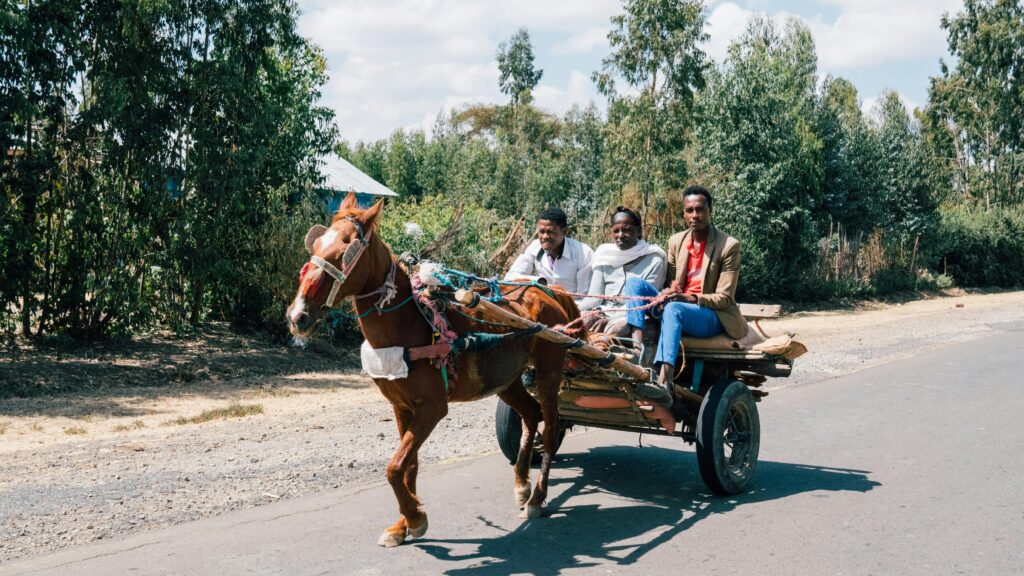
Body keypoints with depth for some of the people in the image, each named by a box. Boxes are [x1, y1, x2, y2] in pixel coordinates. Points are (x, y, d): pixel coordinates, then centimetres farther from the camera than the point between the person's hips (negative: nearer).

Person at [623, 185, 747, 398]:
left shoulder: (729, 246, -6)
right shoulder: (676, 241, 10)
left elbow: (724, 298, -8)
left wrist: (690, 298, -25)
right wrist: (669, 292, -11)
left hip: (713, 317, -6)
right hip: (678, 305, 6)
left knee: (674, 308, -38)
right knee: (635, 283, -15)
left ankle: (664, 382, -53)